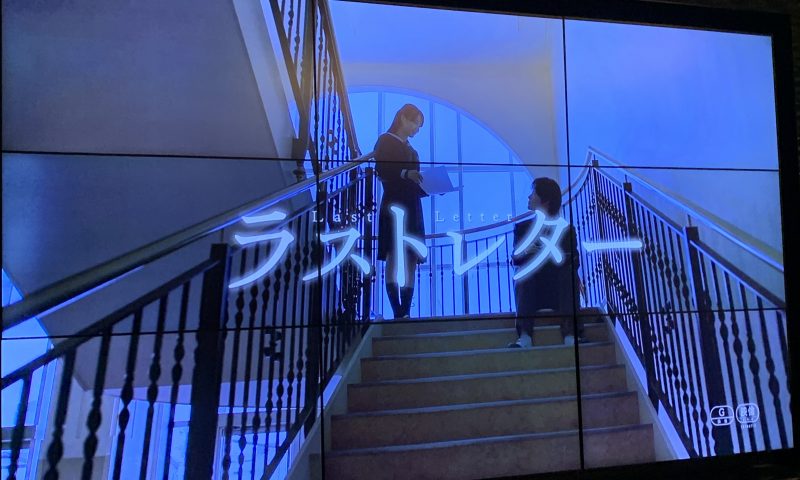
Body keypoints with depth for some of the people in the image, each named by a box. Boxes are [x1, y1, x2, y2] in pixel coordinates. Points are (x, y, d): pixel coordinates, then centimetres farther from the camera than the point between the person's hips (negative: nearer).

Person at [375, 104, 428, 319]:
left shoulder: (410, 148, 25)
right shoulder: (385, 141, 5)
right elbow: (381, 172, -10)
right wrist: (406, 174, -22)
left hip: (412, 207, 8)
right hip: (394, 206, -7)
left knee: (411, 260, 1)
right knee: (394, 257, -11)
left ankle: (406, 312, 5)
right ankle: (398, 312, -9)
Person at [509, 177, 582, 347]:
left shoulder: (566, 228, 10)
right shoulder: (522, 227, 14)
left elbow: (574, 260, -5)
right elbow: (515, 259, 0)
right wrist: (525, 252, -23)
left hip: (560, 285, 0)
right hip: (530, 284, 1)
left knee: (568, 272, -30)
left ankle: (570, 334, -36)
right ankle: (525, 336, -40)